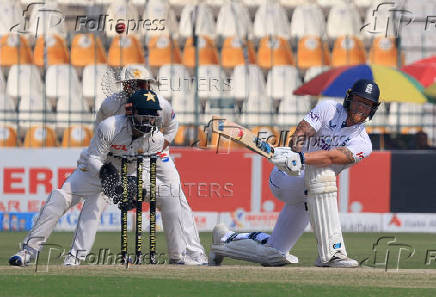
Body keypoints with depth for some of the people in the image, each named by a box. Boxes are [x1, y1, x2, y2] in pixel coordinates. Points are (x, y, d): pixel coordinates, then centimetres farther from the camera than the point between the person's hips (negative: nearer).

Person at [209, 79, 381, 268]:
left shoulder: (363, 144, -5)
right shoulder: (329, 109, -4)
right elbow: (302, 131, -18)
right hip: (283, 176, -4)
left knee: (274, 257, 5)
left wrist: (301, 158, -41)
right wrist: (296, 150, -41)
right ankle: (331, 253, -43)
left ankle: (226, 239, 34)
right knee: (321, 174, -38)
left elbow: (332, 157, -23)